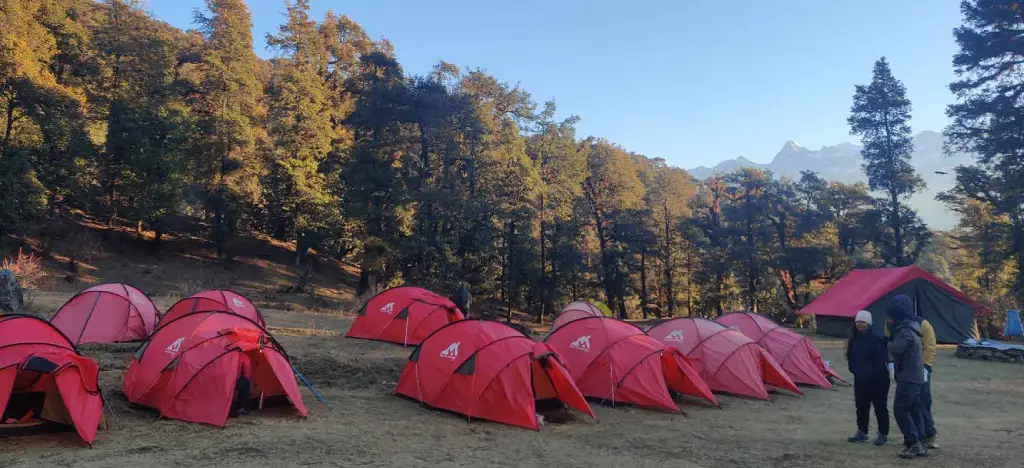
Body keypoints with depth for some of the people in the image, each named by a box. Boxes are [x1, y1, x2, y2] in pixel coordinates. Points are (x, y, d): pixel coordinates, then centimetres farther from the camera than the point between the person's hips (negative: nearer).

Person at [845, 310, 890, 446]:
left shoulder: (877, 339, -18)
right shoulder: (854, 339, 2)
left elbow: (882, 359, -19)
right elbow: (850, 357, 13)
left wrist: (872, 372, -15)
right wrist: (854, 369, 4)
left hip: (877, 380, -6)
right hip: (860, 380, 6)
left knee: (880, 407, 6)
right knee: (861, 406, 13)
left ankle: (883, 434, 19)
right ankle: (861, 432, 25)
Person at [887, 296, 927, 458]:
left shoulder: (905, 331, -19)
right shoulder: (907, 328, 14)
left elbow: (895, 349, -27)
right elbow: (899, 349, 18)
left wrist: (889, 342, -5)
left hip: (908, 378, -10)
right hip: (914, 376, 10)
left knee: (900, 410, -8)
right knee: (914, 411, 11)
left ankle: (914, 444, -7)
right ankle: (919, 444, 14)